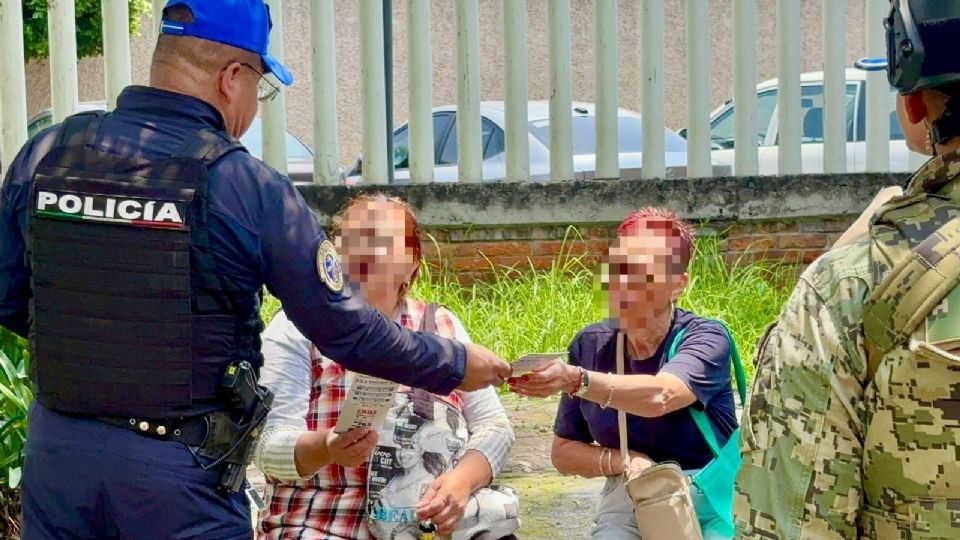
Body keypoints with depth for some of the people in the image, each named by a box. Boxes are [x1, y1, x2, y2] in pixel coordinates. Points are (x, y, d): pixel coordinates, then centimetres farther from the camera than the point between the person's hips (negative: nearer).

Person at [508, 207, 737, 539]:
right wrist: (620, 461, -11)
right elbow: (564, 452, 8)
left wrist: (575, 380, -44)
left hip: (705, 494, -2)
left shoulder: (705, 338, -9)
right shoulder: (590, 345, 2)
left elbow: (660, 396, -30)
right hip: (629, 497, 2)